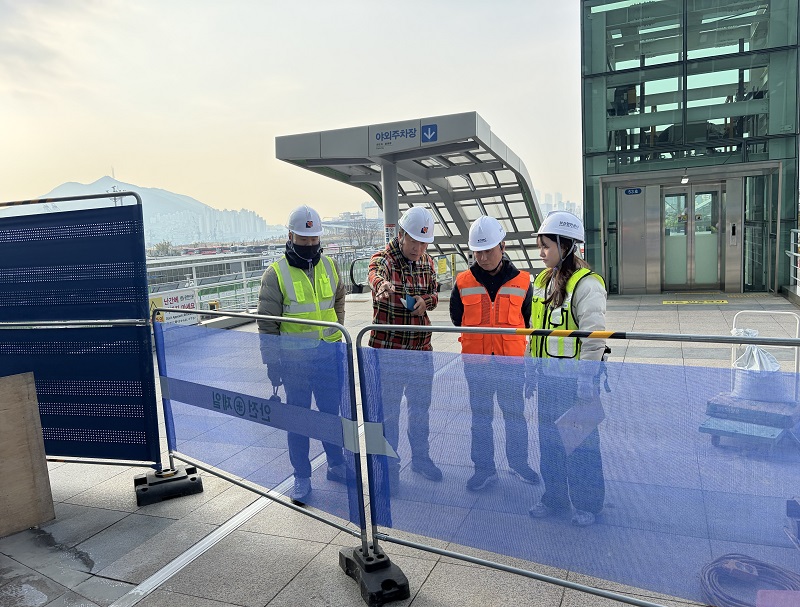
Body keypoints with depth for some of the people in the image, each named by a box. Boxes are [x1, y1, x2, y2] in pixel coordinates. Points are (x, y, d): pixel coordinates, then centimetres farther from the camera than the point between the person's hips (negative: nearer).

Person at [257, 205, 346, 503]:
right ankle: (302, 477, 23)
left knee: (331, 412, 15)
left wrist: (335, 329, 11)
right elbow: (267, 322, -6)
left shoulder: (330, 267, 4)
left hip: (328, 356, 4)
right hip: (295, 359, -3)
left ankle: (336, 465, 33)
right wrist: (271, 361, -7)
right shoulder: (276, 274, -8)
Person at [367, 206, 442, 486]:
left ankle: (420, 458, 39)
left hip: (421, 349, 5)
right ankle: (389, 468, 25)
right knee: (388, 410, 7)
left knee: (421, 407, 18)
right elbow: (376, 275, -37)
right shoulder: (383, 259, -13)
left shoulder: (427, 262, 5)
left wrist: (426, 300, -8)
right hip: (388, 349, -5)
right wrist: (382, 286, -62)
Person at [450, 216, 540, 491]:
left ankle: (519, 463, 34)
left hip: (512, 361, 0)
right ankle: (484, 468, 27)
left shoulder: (522, 282, -3)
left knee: (515, 414, 13)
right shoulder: (463, 282, -2)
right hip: (476, 362, 1)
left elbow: (527, 321, 7)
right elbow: (456, 318, 9)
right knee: (480, 416, 12)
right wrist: (476, 336, 3)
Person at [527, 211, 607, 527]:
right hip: (547, 377, 8)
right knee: (549, 439, 17)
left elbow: (594, 338, -18)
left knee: (580, 441, 7)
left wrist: (586, 383, -18)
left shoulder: (586, 284, -16)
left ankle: (587, 503, 26)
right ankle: (554, 496, 34)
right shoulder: (541, 281, 8)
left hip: (575, 379, -7)